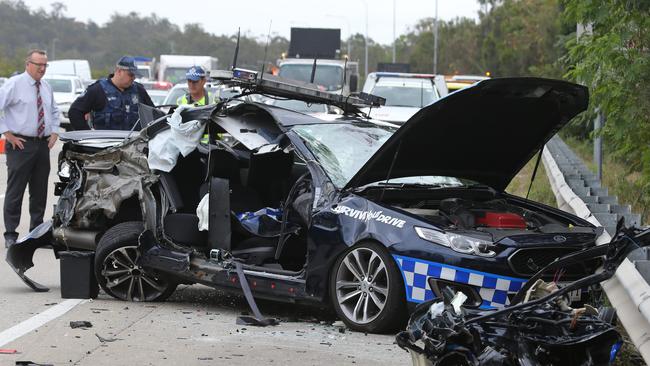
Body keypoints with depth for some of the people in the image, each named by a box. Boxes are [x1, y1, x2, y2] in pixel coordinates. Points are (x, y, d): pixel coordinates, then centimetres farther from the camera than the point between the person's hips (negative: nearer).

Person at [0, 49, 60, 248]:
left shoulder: (46, 87, 13)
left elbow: (54, 111, 29)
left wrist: (55, 132, 14)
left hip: (43, 145, 6)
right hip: (21, 144, -6)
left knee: (40, 191, 11)